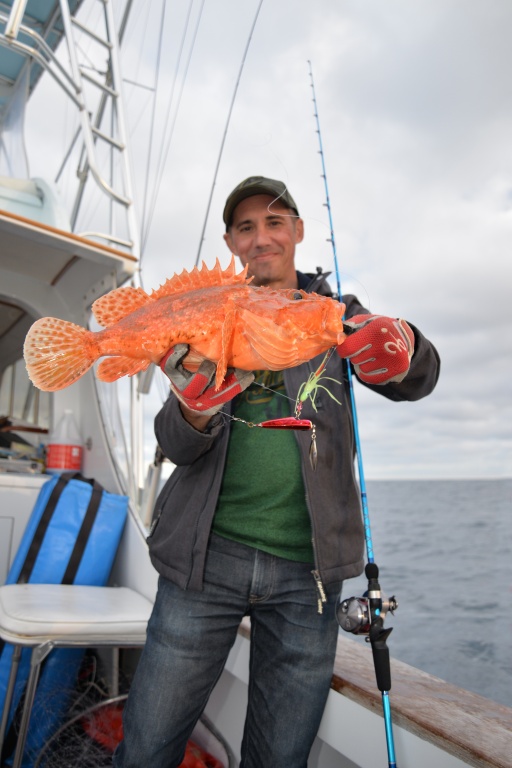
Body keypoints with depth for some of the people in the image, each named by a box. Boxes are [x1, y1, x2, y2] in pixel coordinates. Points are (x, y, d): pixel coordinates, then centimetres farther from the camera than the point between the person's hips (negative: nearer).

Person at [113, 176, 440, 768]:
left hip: (307, 567, 1)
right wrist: (193, 413, -25)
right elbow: (175, 448, -1)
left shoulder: (334, 313, 10)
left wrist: (401, 349, -31)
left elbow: (418, 381, -7)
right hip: (207, 555, 0)